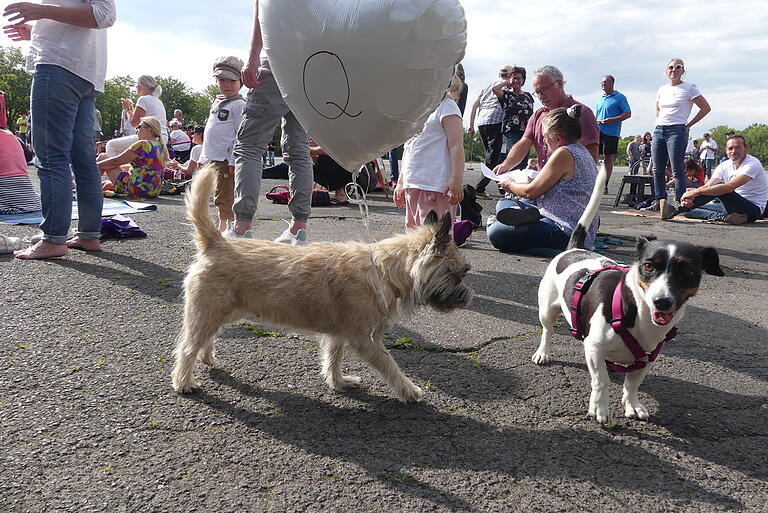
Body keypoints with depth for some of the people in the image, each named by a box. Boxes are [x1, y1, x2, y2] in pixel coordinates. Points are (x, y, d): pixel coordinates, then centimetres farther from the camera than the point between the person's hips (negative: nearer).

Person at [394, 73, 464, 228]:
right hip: (412, 185, 9)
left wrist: (457, 180, -22)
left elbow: (456, 146, -12)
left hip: (436, 186, -9)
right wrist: (400, 183, 25)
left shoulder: (446, 106, -3)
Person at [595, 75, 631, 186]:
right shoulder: (600, 99, 20)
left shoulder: (619, 97, 1)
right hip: (597, 131, 6)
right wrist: (595, 122, 3)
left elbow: (628, 114, -4)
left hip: (611, 132, -5)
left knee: (608, 158, -2)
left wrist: (612, 120, -17)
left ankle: (604, 185, 1)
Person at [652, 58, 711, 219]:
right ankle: (660, 202, 5)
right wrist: (661, 123, 15)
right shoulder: (662, 89, 14)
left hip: (677, 131, -6)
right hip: (659, 131, 6)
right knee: (657, 170, 2)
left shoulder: (689, 88, -1)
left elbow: (706, 108, 0)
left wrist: (688, 125, -2)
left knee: (678, 171, -8)